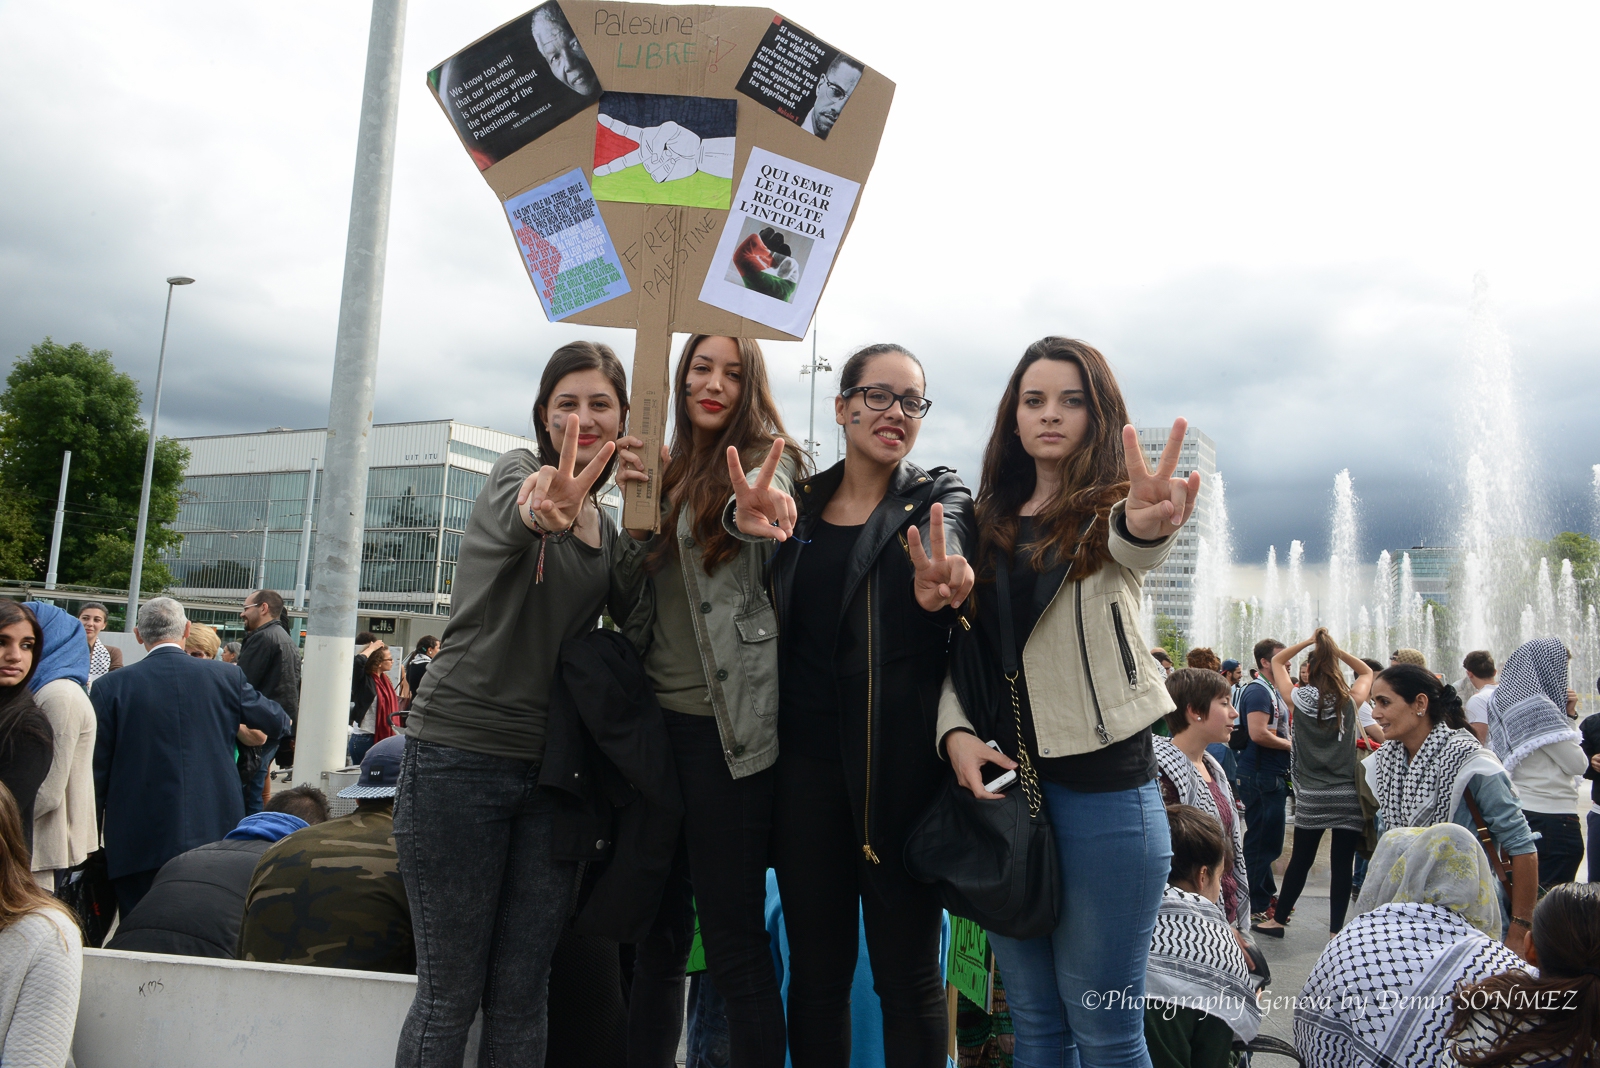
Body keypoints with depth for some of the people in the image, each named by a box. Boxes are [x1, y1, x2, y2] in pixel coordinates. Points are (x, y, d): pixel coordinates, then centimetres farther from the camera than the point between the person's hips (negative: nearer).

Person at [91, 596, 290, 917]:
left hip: (138, 845, -1)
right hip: (214, 834, 1)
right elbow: (278, 722, 12)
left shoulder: (111, 687, -4)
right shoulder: (227, 676, -2)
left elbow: (96, 771, 0)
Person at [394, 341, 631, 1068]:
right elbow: (511, 514, -30)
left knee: (522, 993, 10)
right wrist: (544, 511, -52)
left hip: (551, 767, 5)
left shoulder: (608, 528, 13)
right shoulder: (518, 472, -4)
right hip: (460, 755, -5)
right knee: (449, 991, 2)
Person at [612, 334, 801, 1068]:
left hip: (728, 723, -6)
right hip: (657, 714, 6)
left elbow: (756, 507, -28)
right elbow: (627, 589, 9)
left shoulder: (766, 461, -3)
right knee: (658, 923, 17)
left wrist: (753, 512, -53)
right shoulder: (667, 472, 14)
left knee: (732, 932, -1)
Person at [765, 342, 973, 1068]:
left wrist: (942, 586, -45)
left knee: (907, 974, 6)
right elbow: (776, 625, 12)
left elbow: (950, 540, -21)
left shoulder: (939, 498, 1)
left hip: (901, 763, -2)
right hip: (806, 762, 3)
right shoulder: (798, 503, 10)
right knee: (815, 969, 13)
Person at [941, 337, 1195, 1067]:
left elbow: (1132, 546, -28)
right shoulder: (990, 522, 9)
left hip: (1101, 787, -4)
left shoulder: (1109, 510, -3)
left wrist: (1147, 527, -52)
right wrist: (955, 731, -7)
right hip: (1001, 784, 4)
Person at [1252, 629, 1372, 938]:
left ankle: (1278, 920, 22)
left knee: (1300, 860, 11)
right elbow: (1367, 671, 16)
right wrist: (1335, 648, 4)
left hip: (1311, 797, 0)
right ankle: (1336, 929, 9)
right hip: (1348, 796, 0)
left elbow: (1277, 661, 9)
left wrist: (1309, 642, 1)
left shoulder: (1300, 699, -4)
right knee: (1342, 864, 4)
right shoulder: (1350, 701, -3)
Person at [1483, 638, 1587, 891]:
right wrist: (1567, 719, 0)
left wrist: (1566, 714, 8)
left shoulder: (1504, 700, 7)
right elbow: (1578, 765, -11)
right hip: (1553, 818, -9)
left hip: (1517, 813, 9)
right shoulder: (1539, 707, -18)